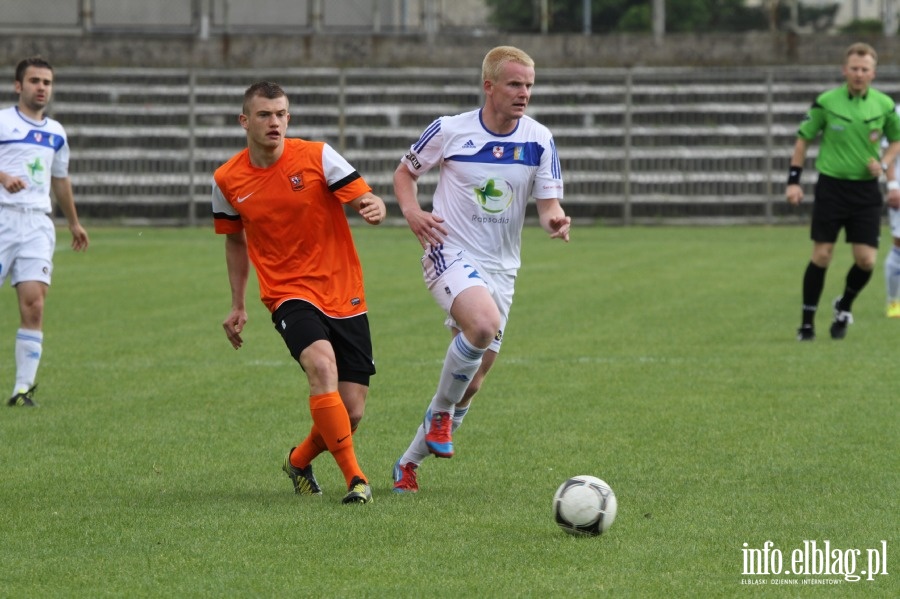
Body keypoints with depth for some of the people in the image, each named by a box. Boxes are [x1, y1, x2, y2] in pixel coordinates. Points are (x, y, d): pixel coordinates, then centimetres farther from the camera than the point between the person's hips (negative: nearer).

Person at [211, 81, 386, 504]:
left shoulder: (317, 156, -5)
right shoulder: (228, 181, 1)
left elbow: (363, 197, -9)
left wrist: (375, 208, -33)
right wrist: (238, 305, 17)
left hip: (344, 296, 1)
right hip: (289, 294, -1)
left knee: (351, 413, -1)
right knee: (322, 365, -31)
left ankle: (299, 461, 31)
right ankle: (355, 478, -26)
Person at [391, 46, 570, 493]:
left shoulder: (539, 140, -2)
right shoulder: (449, 130, -7)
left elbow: (548, 204, -2)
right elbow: (405, 171, 8)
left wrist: (555, 220, -26)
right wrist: (412, 212, -11)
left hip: (501, 268, 4)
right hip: (450, 254, -4)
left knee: (471, 382, 7)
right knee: (483, 323, -35)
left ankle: (409, 461, 26)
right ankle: (441, 412, -10)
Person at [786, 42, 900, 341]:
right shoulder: (826, 102, -6)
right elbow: (803, 139, 4)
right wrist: (793, 180, -3)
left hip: (866, 190, 2)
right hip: (831, 185, -2)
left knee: (866, 260, -5)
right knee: (822, 255, -5)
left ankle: (844, 308, 23)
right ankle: (807, 321, 7)